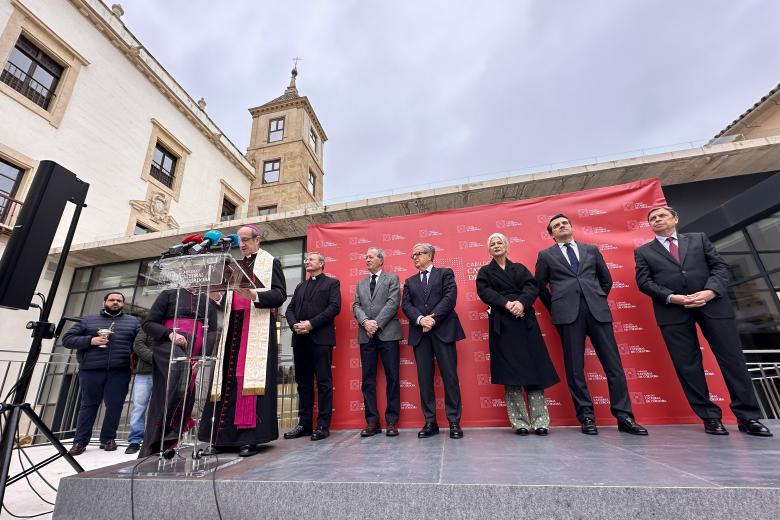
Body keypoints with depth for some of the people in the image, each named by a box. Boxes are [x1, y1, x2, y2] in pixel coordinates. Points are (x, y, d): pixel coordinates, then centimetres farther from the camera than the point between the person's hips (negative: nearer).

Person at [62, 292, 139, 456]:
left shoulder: (132, 322, 12)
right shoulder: (88, 320, 13)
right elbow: (67, 339, 8)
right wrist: (90, 340, -9)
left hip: (119, 372, 0)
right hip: (91, 370, 0)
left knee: (115, 405, 3)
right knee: (89, 405, 8)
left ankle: (108, 439, 16)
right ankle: (80, 441, 20)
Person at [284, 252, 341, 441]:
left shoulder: (332, 283, 5)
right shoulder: (301, 286, 23)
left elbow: (335, 307, -8)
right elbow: (290, 309, 15)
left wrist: (311, 323, -15)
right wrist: (294, 324, -6)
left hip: (321, 339, -6)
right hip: (300, 339, 6)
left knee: (324, 382, -1)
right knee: (303, 382, 11)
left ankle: (323, 425, 8)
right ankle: (304, 423, 21)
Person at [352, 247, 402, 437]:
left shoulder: (392, 278, 8)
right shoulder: (360, 283, 20)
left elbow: (393, 302, -5)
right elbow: (356, 306, 9)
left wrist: (377, 323, -13)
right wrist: (365, 322, -10)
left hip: (388, 333, -3)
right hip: (366, 336, 4)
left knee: (392, 377, 1)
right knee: (368, 379, 5)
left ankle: (392, 421, 11)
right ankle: (372, 421, 15)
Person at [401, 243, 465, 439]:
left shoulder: (445, 273, 9)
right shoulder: (410, 282, 19)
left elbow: (450, 297, -5)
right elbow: (406, 305, 6)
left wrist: (433, 317, -14)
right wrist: (420, 319, -13)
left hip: (443, 330, -3)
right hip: (420, 333, 3)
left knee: (450, 376, 0)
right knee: (424, 378, 5)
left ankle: (454, 421, 12)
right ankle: (430, 422, 16)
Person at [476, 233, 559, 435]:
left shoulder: (520, 268, 17)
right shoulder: (485, 272, 12)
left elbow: (532, 286, 2)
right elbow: (484, 291, -4)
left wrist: (521, 302, -18)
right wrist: (507, 304, -19)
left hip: (525, 321, 2)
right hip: (502, 324, -2)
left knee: (534, 368, -2)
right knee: (510, 372, -2)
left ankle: (540, 420, 5)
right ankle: (520, 422, 5)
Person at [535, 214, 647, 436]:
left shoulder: (591, 249, 19)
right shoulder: (546, 255, 12)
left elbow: (606, 279, 21)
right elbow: (540, 285, 11)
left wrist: (598, 300, 14)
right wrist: (555, 308, 8)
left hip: (597, 310, 2)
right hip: (568, 313, -2)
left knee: (613, 363, 2)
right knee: (574, 367, 0)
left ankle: (624, 416, 12)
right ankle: (586, 417, 10)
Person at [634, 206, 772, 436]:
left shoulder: (699, 239, 17)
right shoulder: (643, 252, 11)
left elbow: (720, 266, 8)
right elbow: (644, 282, 2)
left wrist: (710, 291, -10)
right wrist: (672, 297, -13)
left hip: (712, 304, 2)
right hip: (673, 311, -1)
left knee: (732, 358, 3)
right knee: (687, 365, 0)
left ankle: (748, 416, 17)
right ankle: (710, 417, 13)